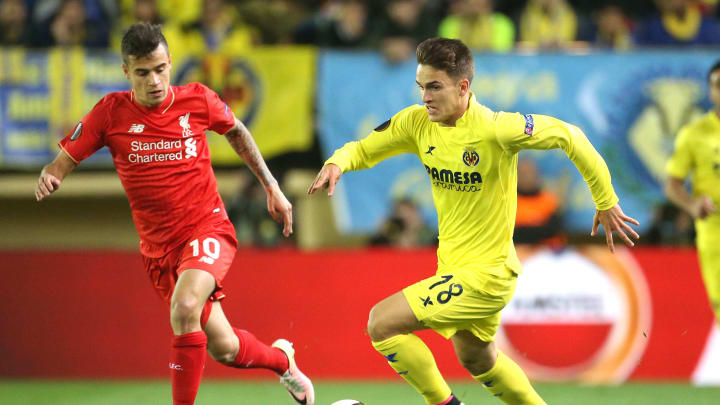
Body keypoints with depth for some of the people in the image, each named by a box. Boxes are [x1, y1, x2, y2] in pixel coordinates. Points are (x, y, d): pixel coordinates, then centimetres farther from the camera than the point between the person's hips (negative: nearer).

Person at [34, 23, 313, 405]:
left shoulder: (198, 100, -7)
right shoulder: (111, 112, -8)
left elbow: (236, 131, 14)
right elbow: (63, 162, -5)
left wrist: (271, 187, 14)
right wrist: (48, 178, -29)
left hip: (208, 229, -2)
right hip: (158, 246, 2)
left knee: (184, 308, -33)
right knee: (224, 348, 8)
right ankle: (280, 358, 41)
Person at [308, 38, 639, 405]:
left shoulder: (495, 129, -24)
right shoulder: (417, 122, -6)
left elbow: (569, 137, -15)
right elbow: (364, 150, 5)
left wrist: (606, 202, -8)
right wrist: (337, 163, -19)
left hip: (485, 274, -8)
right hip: (453, 265, 8)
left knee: (382, 323, -16)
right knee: (476, 359, 27)